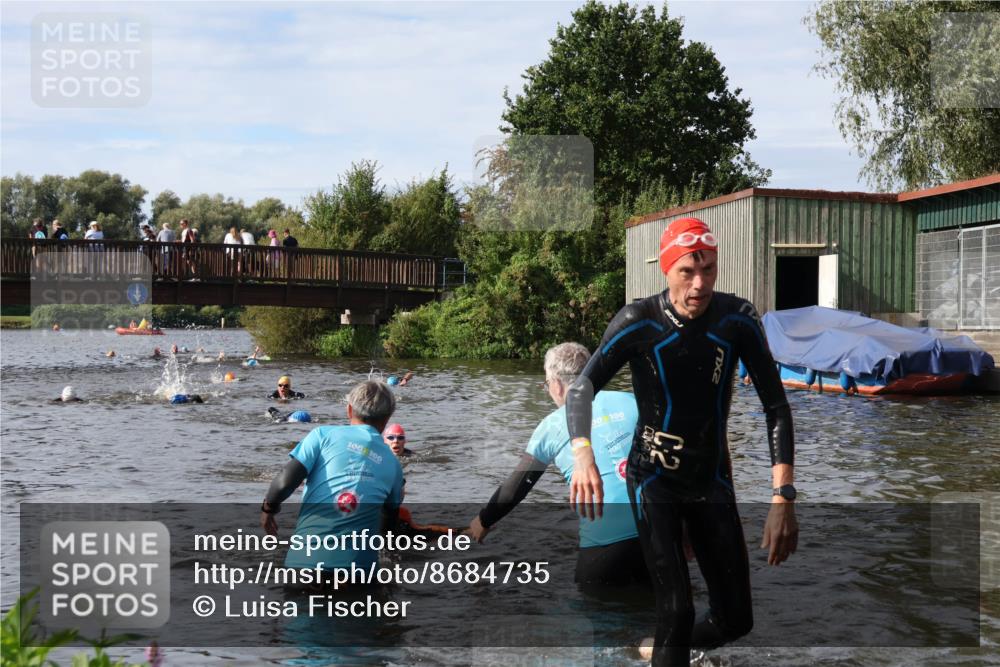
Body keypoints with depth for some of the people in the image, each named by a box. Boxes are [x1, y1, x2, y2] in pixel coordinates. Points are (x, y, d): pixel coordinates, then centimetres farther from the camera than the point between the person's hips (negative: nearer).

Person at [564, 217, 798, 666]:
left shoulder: (738, 319, -10)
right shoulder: (639, 322, -16)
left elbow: (775, 406, -10)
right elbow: (581, 389, -23)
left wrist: (783, 496, -21)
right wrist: (583, 454, -44)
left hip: (713, 479, 3)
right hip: (654, 481, -3)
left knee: (736, 619, 6)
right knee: (677, 610, -18)